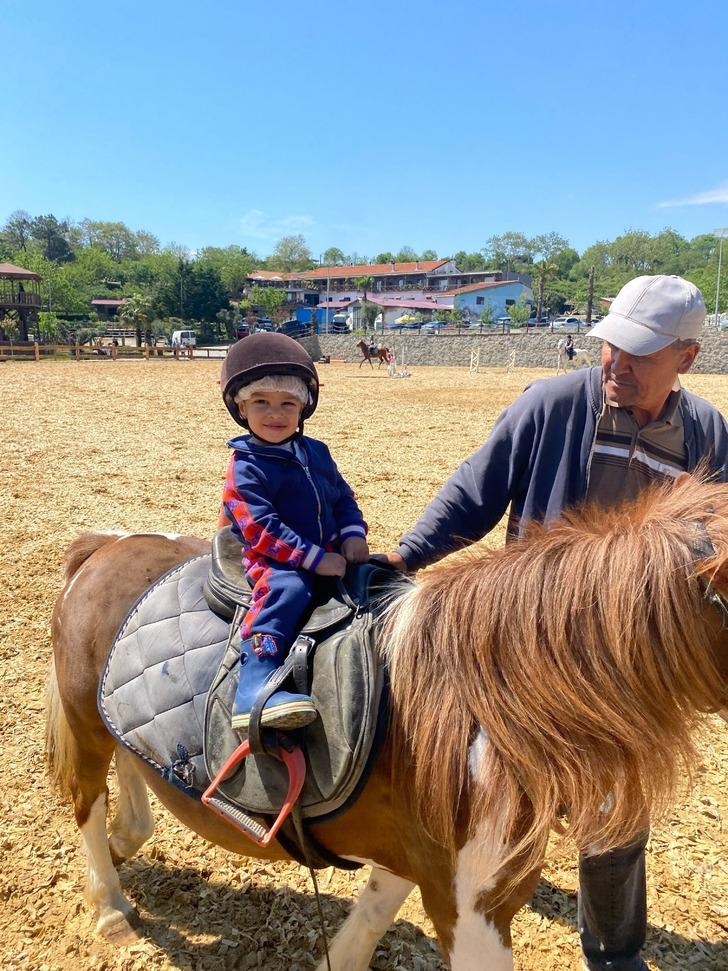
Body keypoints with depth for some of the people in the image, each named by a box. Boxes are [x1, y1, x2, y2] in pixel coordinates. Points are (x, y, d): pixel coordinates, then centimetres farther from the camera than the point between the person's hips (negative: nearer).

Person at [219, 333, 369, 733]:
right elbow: (261, 529, -16)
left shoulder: (316, 452, 12)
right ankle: (255, 690, -43)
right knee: (286, 589, -36)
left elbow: (343, 498, 17)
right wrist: (315, 559, -22)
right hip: (274, 563, -7)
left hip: (331, 556, 7)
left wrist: (353, 535, -3)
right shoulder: (246, 467, -8)